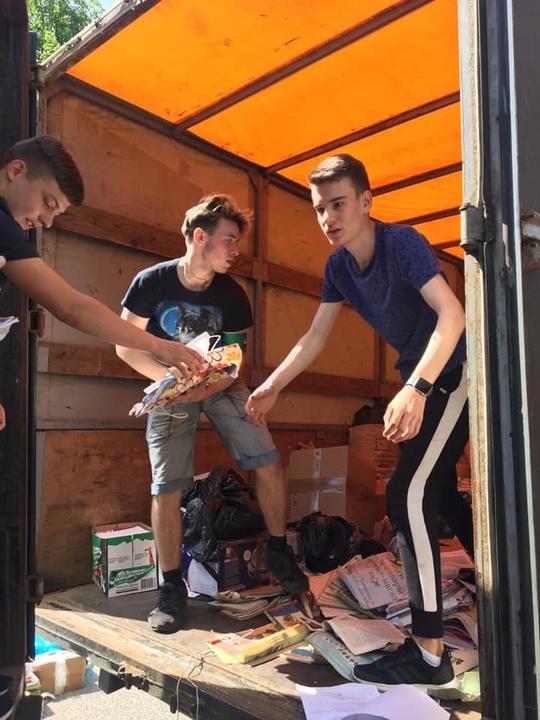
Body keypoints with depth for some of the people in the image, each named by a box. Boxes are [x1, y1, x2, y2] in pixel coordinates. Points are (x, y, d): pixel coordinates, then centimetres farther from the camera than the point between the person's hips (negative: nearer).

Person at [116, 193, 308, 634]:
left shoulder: (232, 294, -10)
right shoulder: (152, 282, -16)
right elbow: (125, 345, -12)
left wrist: (207, 388, -24)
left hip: (221, 387, 2)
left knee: (268, 462, -9)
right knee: (166, 486, -8)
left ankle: (279, 551, 14)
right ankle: (172, 587, 10)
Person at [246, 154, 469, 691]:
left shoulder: (401, 243, -21)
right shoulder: (338, 266, 1)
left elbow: (452, 313, -32)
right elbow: (316, 336, 6)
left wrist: (416, 389, -44)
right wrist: (273, 386, 1)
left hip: (456, 370, -8)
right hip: (420, 379, 8)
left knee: (408, 494, -18)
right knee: (430, 494, 17)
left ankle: (429, 652, -8)